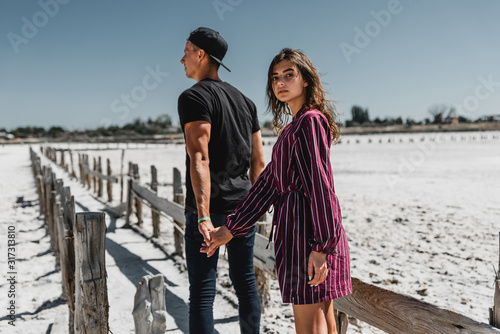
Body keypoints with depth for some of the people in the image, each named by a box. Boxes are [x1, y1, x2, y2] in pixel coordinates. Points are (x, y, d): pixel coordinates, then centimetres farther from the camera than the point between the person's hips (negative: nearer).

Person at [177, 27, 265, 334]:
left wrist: (203, 216, -26)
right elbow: (259, 161, 14)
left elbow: (199, 159, -20)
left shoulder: (194, 97, -8)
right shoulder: (245, 101, 14)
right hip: (243, 209, 7)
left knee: (203, 291, -2)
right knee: (245, 283, 16)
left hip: (210, 210, -7)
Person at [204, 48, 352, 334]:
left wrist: (321, 245, -23)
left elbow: (320, 183, -18)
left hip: (306, 224, -10)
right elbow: (269, 182, 17)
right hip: (295, 223, 10)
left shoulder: (310, 121, -9)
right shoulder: (292, 128, 20)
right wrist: (230, 229, 15)